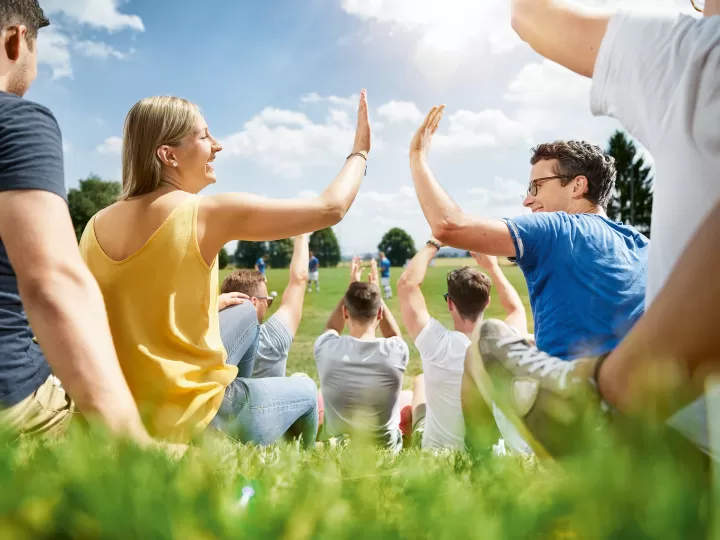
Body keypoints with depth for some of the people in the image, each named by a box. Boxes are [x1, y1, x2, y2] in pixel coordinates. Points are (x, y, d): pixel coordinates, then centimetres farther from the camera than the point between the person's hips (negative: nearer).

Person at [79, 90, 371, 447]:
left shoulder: (96, 226, 0)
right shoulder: (207, 213, -18)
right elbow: (330, 208, -12)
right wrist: (360, 151, 6)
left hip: (125, 414, 7)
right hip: (188, 420, -6)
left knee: (247, 314, 26)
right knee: (305, 392, 24)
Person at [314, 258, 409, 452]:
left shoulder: (327, 348, -21)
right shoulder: (395, 351, -23)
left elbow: (331, 329, 6)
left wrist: (350, 290, 7)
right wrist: (376, 294, 4)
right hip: (386, 447, 0)